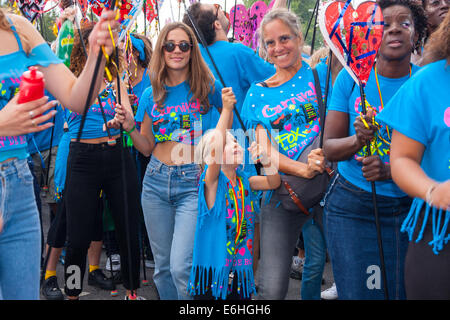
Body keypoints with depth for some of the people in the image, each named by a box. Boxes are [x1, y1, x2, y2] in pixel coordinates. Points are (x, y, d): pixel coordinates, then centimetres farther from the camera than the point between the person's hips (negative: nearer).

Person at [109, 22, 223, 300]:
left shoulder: (208, 88, -1)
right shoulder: (152, 95, 9)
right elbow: (148, 148, 13)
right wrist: (130, 127, -2)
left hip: (194, 182, -4)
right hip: (156, 181, 4)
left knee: (181, 266, -15)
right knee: (162, 265, 11)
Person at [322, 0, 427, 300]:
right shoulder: (351, 78, -3)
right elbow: (329, 148, -3)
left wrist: (390, 171, -23)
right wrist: (358, 140, -24)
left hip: (410, 206, 1)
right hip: (352, 205, 0)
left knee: (406, 291, 7)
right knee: (356, 292, 3)